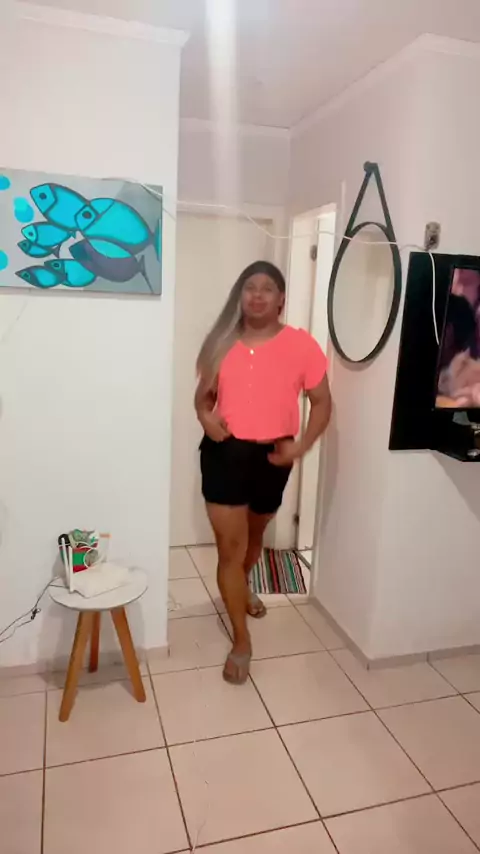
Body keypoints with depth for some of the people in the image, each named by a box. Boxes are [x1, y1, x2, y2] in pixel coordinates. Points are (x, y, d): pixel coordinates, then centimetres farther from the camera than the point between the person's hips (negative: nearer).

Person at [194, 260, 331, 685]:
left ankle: (241, 588, 55)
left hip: (271, 456, 1)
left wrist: (301, 445, -14)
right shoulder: (222, 343, 1)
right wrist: (205, 415, -12)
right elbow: (203, 394, 10)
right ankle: (242, 641, 14)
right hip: (225, 452, 0)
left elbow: (322, 402, -1)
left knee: (254, 534, 23)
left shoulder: (301, 345, -5)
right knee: (230, 545, -2)